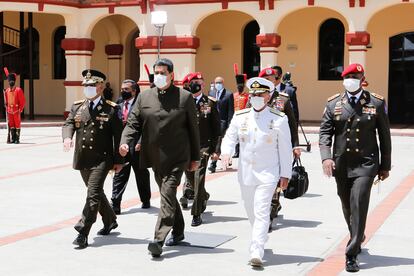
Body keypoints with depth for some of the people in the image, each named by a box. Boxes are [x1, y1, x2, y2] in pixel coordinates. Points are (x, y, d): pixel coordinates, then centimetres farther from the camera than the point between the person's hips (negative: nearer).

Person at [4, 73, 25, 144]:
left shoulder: (18, 90, -7)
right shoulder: (7, 91, 9)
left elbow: (23, 101, -7)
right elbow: (6, 102, 18)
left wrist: (20, 110, -12)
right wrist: (7, 110, 12)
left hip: (16, 111, -5)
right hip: (10, 111, 5)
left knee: (17, 124, 0)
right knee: (11, 125, 7)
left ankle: (17, 139, 4)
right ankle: (12, 139, 12)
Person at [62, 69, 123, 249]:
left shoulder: (111, 109, -3)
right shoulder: (77, 107, 11)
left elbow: (118, 136, -3)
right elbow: (68, 124, 2)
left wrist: (118, 161, -5)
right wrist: (67, 137, -22)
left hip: (101, 159, -6)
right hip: (82, 159, 6)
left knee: (93, 195, -14)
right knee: (96, 193, 19)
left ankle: (83, 233, -13)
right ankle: (110, 221, 40)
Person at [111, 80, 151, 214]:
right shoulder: (119, 106, 11)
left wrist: (141, 142, -20)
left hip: (136, 147, -4)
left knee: (142, 175, 13)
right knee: (119, 176, -1)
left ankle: (146, 200, 30)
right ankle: (115, 205, -2)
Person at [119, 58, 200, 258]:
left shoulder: (185, 97, -2)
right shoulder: (144, 97, 6)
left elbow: (193, 129, 1)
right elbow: (133, 123, 5)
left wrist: (195, 158, 2)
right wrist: (125, 142, -15)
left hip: (177, 157, -4)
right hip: (155, 157, 5)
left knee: (168, 195, -13)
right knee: (167, 195, 16)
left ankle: (159, 239, -16)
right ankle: (178, 231, 34)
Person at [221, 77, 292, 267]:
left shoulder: (279, 119, -4)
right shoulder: (240, 116, 4)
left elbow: (285, 148, 0)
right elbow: (230, 137, 3)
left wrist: (285, 174, -1)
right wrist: (226, 153, -19)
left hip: (267, 174, -4)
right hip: (245, 173, 4)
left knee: (261, 212, -13)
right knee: (251, 211, 17)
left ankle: (256, 252, -15)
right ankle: (260, 238, 40)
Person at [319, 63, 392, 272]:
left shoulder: (377, 103, 0)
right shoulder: (333, 104, 4)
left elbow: (384, 136, 4)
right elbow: (325, 132, 0)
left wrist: (385, 166, 5)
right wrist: (326, 157, -17)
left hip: (366, 164, -3)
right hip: (341, 165, 3)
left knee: (358, 207, -12)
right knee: (348, 208, 16)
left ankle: (352, 255, -6)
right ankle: (358, 238, 41)